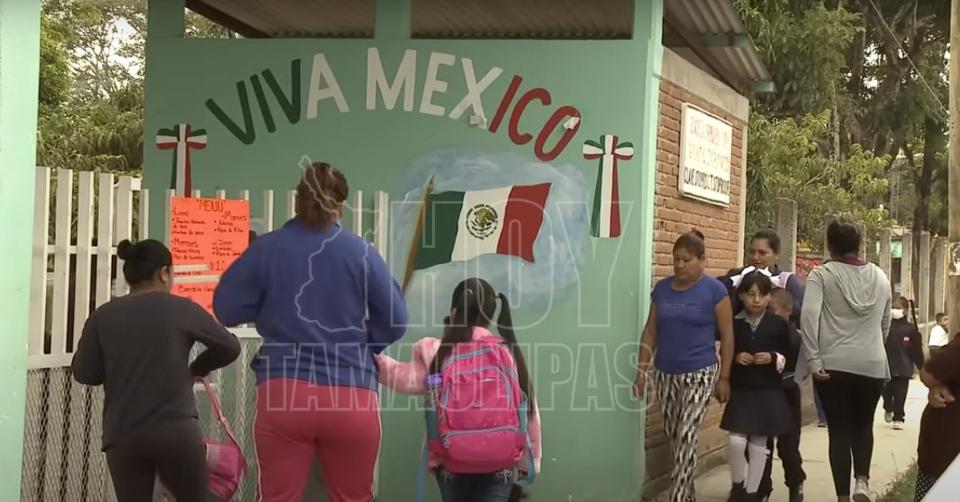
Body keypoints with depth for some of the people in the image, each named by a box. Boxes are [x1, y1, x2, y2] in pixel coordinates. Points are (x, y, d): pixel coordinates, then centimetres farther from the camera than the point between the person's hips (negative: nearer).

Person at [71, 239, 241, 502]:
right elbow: (229, 347, 7)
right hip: (176, 429, -2)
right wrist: (197, 369, 24)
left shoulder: (104, 316, 3)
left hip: (122, 436, 2)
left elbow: (84, 372, 4)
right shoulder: (181, 309, -1)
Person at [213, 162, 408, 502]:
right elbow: (395, 320, 0)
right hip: (351, 398, 0)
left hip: (284, 395, 0)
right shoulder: (361, 252, -1)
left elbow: (226, 309, 4)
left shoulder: (267, 248, 0)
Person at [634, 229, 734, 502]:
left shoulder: (714, 290, -7)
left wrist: (724, 377, -6)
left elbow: (727, 336, -4)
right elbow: (650, 331, 11)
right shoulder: (662, 288, 6)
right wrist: (641, 370, 7)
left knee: (687, 438, -10)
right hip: (665, 375, 5)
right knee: (674, 438, 11)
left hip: (699, 375, -5)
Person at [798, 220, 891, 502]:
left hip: (833, 365, -3)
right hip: (873, 365, 3)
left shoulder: (822, 275, -3)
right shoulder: (880, 277, 10)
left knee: (839, 430, 6)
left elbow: (808, 315, -16)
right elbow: (885, 324, 18)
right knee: (863, 425, 21)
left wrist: (813, 361, -14)